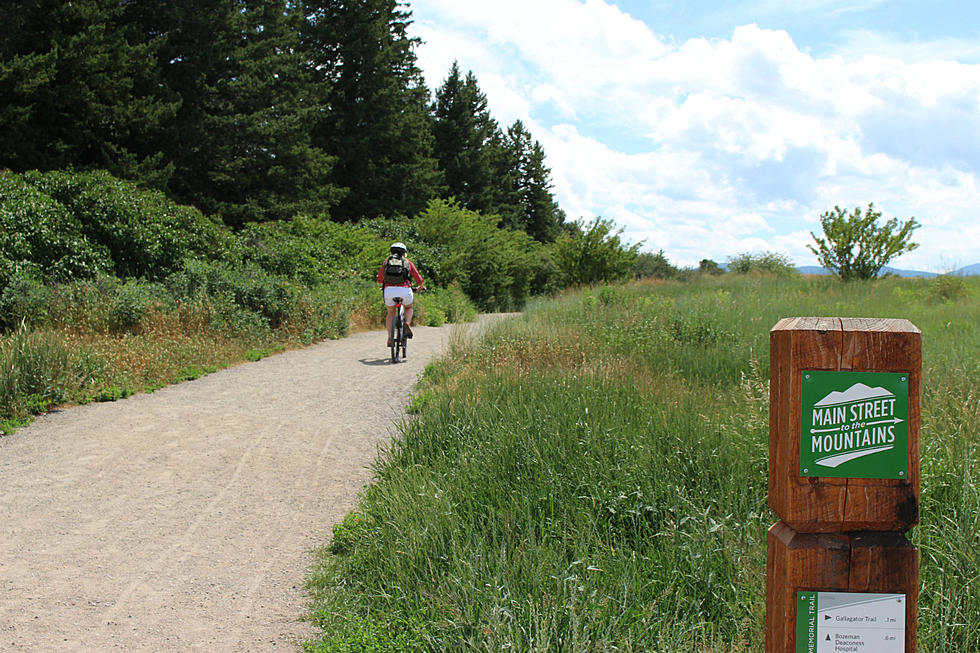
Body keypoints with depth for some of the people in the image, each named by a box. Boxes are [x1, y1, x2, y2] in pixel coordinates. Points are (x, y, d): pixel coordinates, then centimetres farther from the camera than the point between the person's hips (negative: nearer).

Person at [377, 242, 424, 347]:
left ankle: (389, 337, 8)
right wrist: (421, 287, 36)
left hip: (389, 290, 1)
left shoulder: (386, 261, 18)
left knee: (391, 313, 24)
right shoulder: (408, 262, 16)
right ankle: (407, 324, -1)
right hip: (405, 290, -1)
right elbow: (419, 279, 14)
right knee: (409, 308, 29)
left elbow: (380, 279, 22)